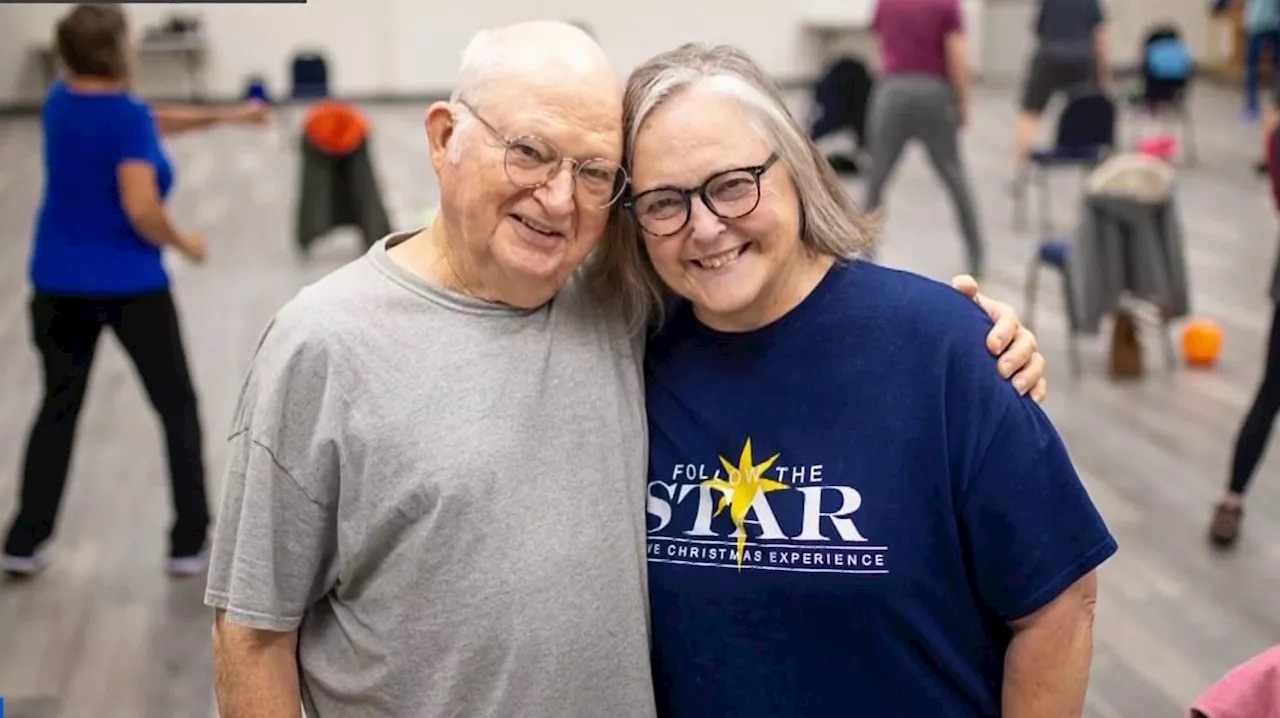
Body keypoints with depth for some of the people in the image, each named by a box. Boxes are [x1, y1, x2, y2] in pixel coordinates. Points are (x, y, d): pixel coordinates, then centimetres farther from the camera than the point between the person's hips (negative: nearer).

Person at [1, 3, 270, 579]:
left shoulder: (62, 101, 4)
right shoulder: (128, 119, -18)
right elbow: (141, 210, -27)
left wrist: (221, 116, 19)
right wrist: (181, 243, -9)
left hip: (58, 286, 6)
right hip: (132, 288, -6)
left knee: (59, 409, 17)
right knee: (178, 409, 10)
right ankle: (189, 545, 13)